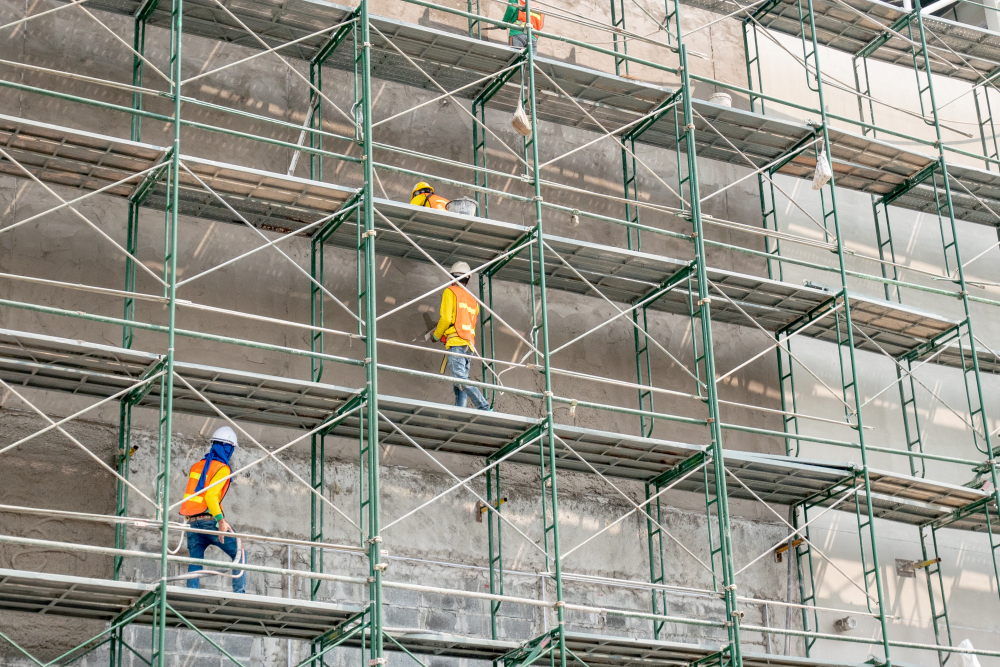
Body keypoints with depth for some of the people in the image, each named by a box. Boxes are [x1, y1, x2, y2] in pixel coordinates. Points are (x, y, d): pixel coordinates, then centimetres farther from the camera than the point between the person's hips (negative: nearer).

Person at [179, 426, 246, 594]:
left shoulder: (197, 466, 17)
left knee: (195, 563, 7)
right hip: (209, 520, -7)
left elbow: (192, 494, 18)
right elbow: (210, 495, -18)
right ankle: (239, 591, -4)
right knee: (238, 554, 4)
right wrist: (221, 520, -24)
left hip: (192, 521, 7)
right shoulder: (222, 468, -5)